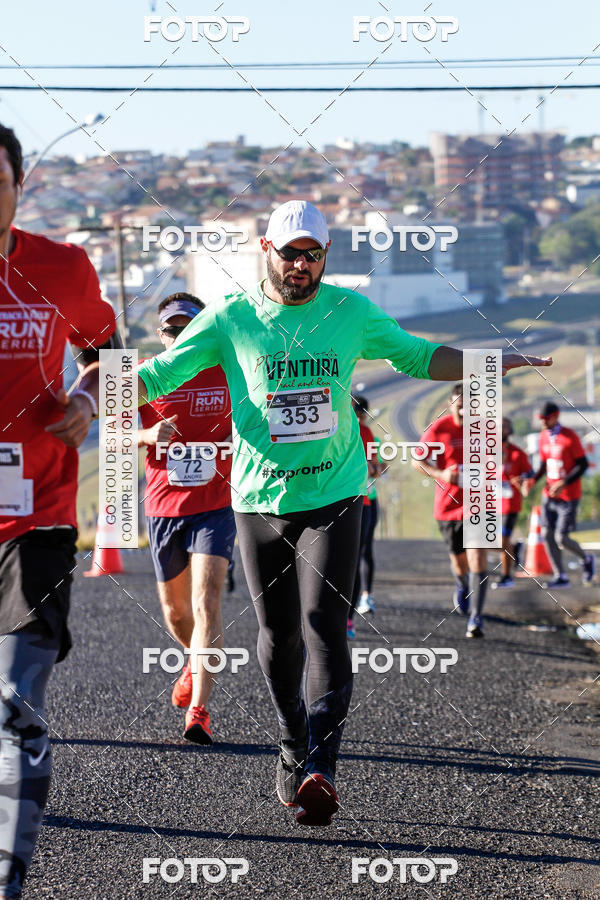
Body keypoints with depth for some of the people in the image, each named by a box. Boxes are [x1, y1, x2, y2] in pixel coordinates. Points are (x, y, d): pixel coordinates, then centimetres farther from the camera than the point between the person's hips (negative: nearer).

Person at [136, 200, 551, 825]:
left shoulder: (351, 312, 3)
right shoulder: (231, 318, -1)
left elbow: (418, 356, 16)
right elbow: (157, 375, 1)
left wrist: (492, 364, 4)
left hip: (334, 496, -1)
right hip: (259, 500, 1)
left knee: (324, 625, -15)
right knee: (278, 634, 7)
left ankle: (320, 766, -23)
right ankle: (293, 750, 27)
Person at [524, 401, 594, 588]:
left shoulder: (570, 437, -14)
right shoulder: (543, 437, 7)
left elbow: (583, 464, -12)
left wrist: (564, 483, -22)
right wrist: (533, 480, -1)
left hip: (568, 496, -6)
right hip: (549, 494, 6)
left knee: (562, 539, -9)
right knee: (547, 535, -1)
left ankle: (586, 560, 20)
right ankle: (560, 577, 9)